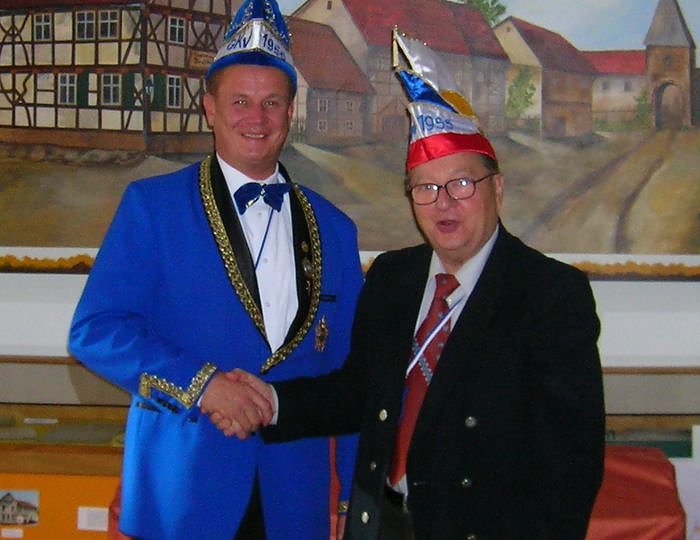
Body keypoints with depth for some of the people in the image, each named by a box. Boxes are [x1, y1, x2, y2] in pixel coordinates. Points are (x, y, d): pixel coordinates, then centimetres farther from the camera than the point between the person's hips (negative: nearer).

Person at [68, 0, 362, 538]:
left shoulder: (333, 228, 9)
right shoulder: (152, 205, -1)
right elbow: (94, 331, -7)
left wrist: (357, 496, 7)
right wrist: (199, 384, -19)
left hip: (296, 494, 3)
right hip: (182, 485, -3)